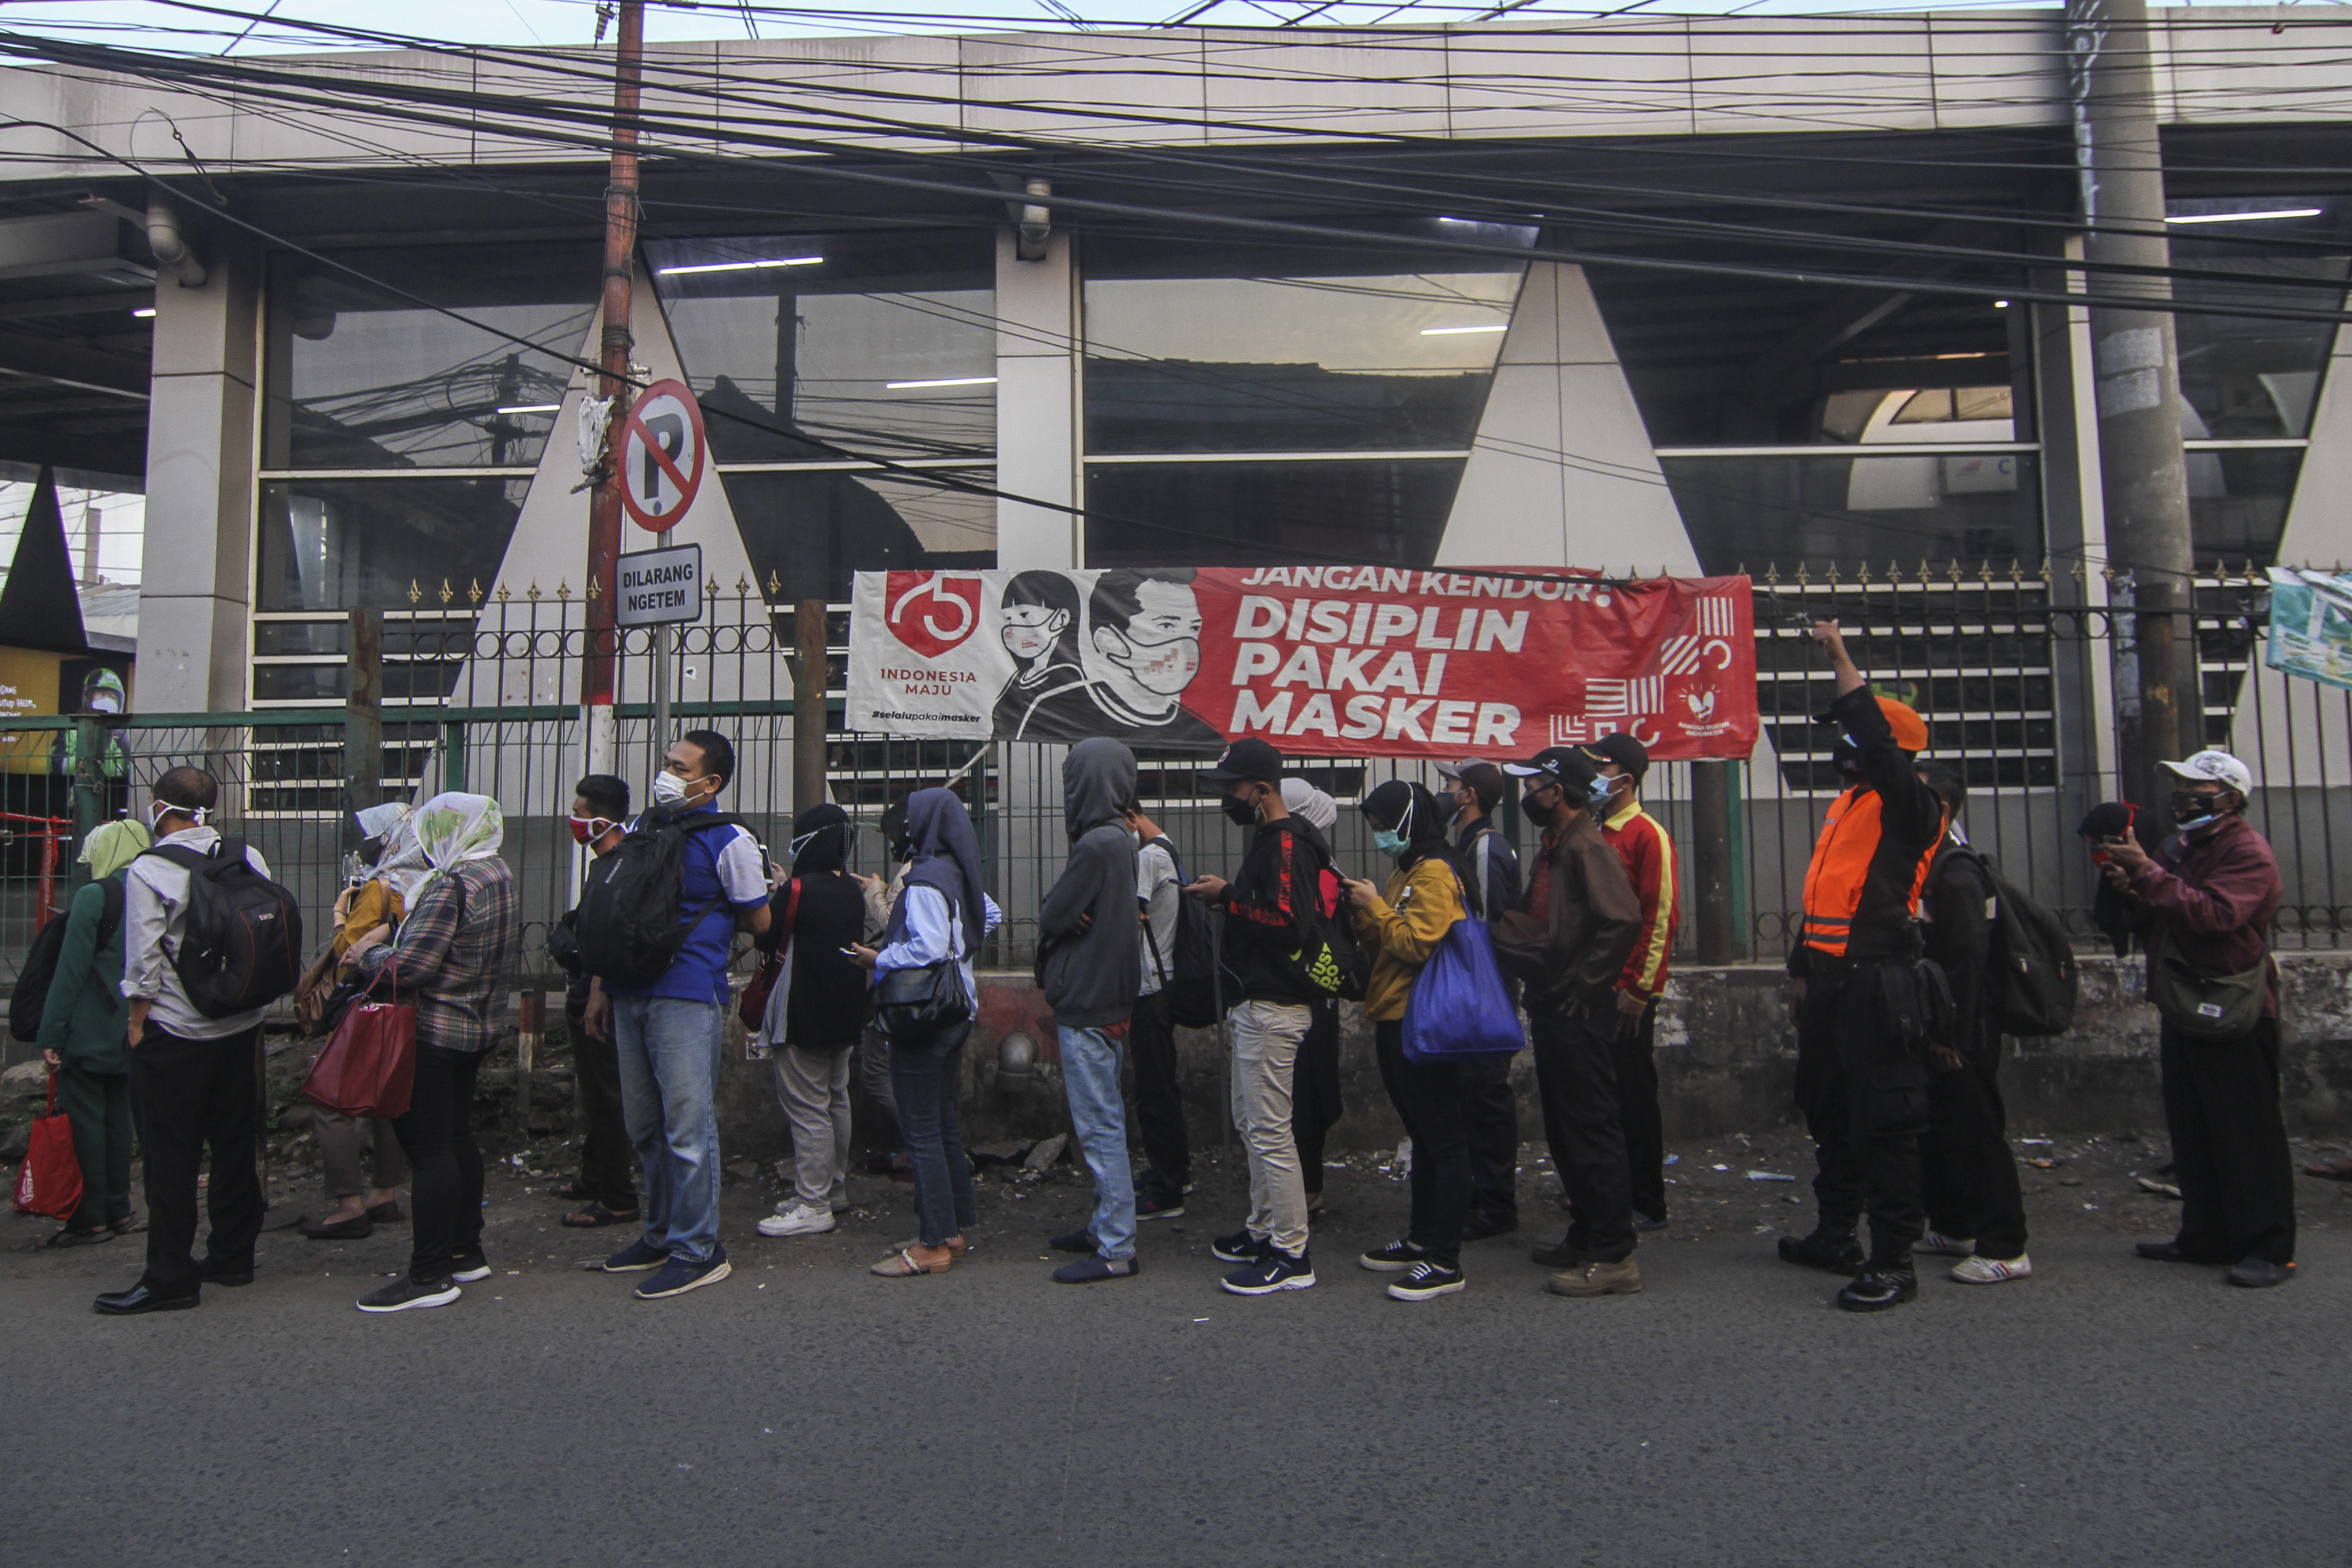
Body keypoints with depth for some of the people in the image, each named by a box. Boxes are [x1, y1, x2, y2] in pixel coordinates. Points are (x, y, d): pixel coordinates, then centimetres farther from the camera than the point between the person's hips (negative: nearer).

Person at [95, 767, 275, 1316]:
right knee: (235, 1142, 14)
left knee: (171, 1153, 2)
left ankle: (171, 1277, 7)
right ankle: (233, 1255, 24)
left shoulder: (148, 871, -13)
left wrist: (137, 1022, -1)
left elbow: (144, 960, -14)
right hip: (242, 1026, 5)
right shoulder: (250, 860, 1)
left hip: (174, 1030, -5)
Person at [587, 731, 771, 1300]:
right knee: (645, 1126, 15)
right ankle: (660, 1236, 29)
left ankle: (697, 1251, 6)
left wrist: (704, 917, 9)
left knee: (688, 1126, -4)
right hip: (630, 995, 7)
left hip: (687, 998, -7)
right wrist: (601, 985, 14)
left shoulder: (728, 841, -6)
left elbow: (758, 920, -3)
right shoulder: (640, 829, 13)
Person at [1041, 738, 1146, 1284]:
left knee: (1100, 1127, -5)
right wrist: (1061, 912, -7)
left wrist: (1053, 913, 2)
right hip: (1107, 1001, 10)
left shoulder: (1098, 845, -19)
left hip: (1087, 1008, -10)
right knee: (1104, 1122, 17)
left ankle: (1116, 1250, 0)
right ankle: (1106, 1226, 28)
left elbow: (1050, 919, -17)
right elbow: (1064, 912, 12)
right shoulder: (1119, 840, 11)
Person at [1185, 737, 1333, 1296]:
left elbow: (1288, 922, -27)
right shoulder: (1268, 839, 17)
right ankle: (1264, 1230, 30)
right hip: (1254, 1005, 11)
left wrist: (1228, 897, -19)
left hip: (1273, 1008, -11)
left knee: (1269, 1129, -7)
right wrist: (1226, 897, 8)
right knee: (1251, 1122, 19)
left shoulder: (1288, 843, -17)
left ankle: (1292, 1254, 0)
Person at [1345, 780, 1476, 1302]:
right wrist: (1363, 912, 4)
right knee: (1423, 1135, 17)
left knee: (1442, 1138, -6)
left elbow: (1420, 943, -22)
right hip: (1395, 1019, 11)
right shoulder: (1404, 872, 18)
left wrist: (1375, 907, -12)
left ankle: (1446, 1263, -2)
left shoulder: (1434, 873, -13)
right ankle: (1422, 1241, 28)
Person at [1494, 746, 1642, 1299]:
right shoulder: (1555, 850, 17)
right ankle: (1586, 1237, 28)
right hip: (1552, 1010, 11)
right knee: (1565, 1130, 17)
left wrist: (1582, 984, -22)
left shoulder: (1587, 848, -15)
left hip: (1580, 1014, -11)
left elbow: (1622, 918, -27)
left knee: (1592, 1131, -5)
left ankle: (1613, 1257, 1)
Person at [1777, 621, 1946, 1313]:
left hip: (1877, 981, -10)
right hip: (1831, 976, 10)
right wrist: (1803, 965, 24)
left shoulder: (1910, 807, -9)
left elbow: (1879, 745, -29)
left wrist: (1842, 662, -24)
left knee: (1883, 1119, -6)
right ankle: (1835, 1235, 30)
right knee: (1829, 1110, 17)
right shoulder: (1846, 805, 18)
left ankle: (1894, 1261, 0)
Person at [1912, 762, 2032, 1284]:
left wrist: (1954, 1036, -22)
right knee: (1936, 1129, 17)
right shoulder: (1921, 865, 13)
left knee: (1976, 1133, -5)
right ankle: (1952, 1227, 29)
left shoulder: (1956, 874, -17)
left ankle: (2006, 1249, 2)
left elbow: (1967, 962, -22)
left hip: (1960, 1031, -10)